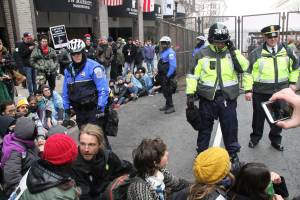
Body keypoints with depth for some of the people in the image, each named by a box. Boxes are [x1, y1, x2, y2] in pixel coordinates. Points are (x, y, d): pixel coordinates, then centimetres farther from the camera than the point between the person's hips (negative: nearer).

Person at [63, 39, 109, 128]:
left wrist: (100, 108, -19)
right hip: (79, 111, 6)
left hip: (93, 109, -6)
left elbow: (103, 89, -15)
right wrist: (66, 109, 13)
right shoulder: (68, 70, 8)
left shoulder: (93, 67, -12)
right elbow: (65, 92, 15)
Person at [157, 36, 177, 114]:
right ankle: (167, 105, 29)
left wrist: (168, 75, -24)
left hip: (168, 76, -10)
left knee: (168, 91, -5)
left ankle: (171, 107, 5)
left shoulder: (170, 52, -15)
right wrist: (159, 73, 19)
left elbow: (173, 66, -23)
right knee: (164, 91, 16)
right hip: (162, 75, 10)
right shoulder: (162, 52, 16)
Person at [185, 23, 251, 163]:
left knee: (230, 127, 10)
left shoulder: (233, 52, 4)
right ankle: (201, 152, 30)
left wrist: (233, 51, -14)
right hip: (207, 97, 0)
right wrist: (190, 93, -5)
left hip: (228, 98, 1)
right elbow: (193, 74, 0)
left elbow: (244, 68, -10)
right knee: (205, 127, 13)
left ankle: (233, 153, 30)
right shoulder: (202, 53, -1)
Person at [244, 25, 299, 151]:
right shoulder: (256, 53, -8)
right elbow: (248, 72, -5)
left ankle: (275, 140, 31)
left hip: (280, 92, 3)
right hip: (260, 92, -2)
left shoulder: (287, 51, 2)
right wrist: (248, 90, -9)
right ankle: (255, 138, 30)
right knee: (258, 116, 11)